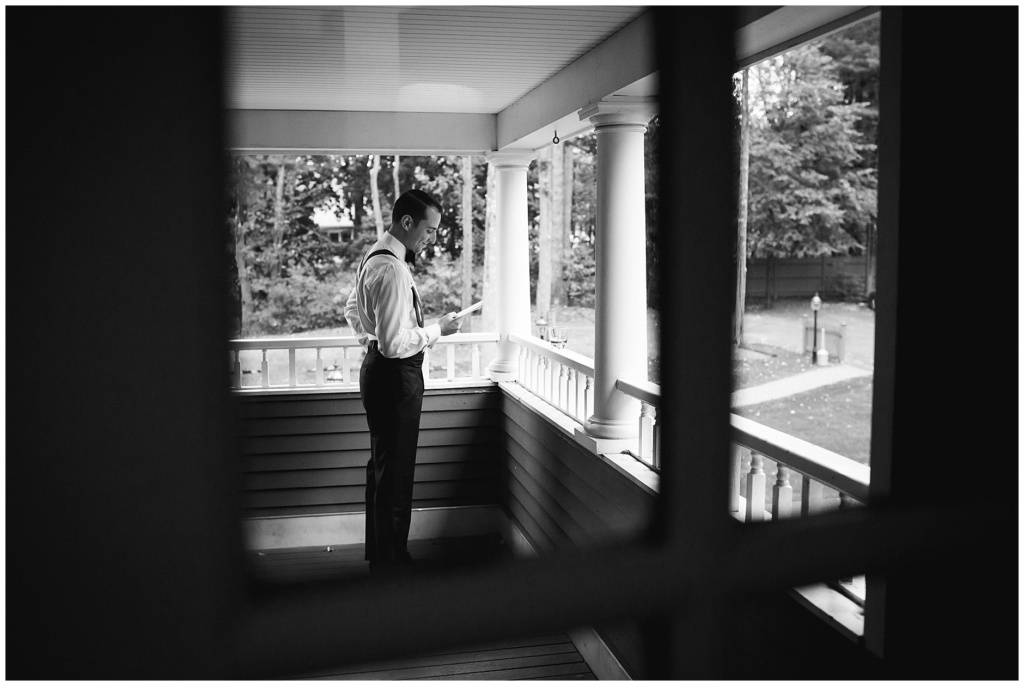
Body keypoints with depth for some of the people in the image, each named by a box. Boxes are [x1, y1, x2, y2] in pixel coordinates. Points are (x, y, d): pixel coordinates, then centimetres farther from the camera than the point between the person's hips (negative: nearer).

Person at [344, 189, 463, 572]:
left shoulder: (374, 258, 10)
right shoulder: (391, 270, -23)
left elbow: (352, 312, 24)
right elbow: (395, 343, -27)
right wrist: (437, 330, -15)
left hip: (379, 368, 11)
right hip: (394, 376, -11)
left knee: (384, 466, 20)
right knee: (394, 472, -1)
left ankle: (380, 552, 35)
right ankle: (389, 561, 12)